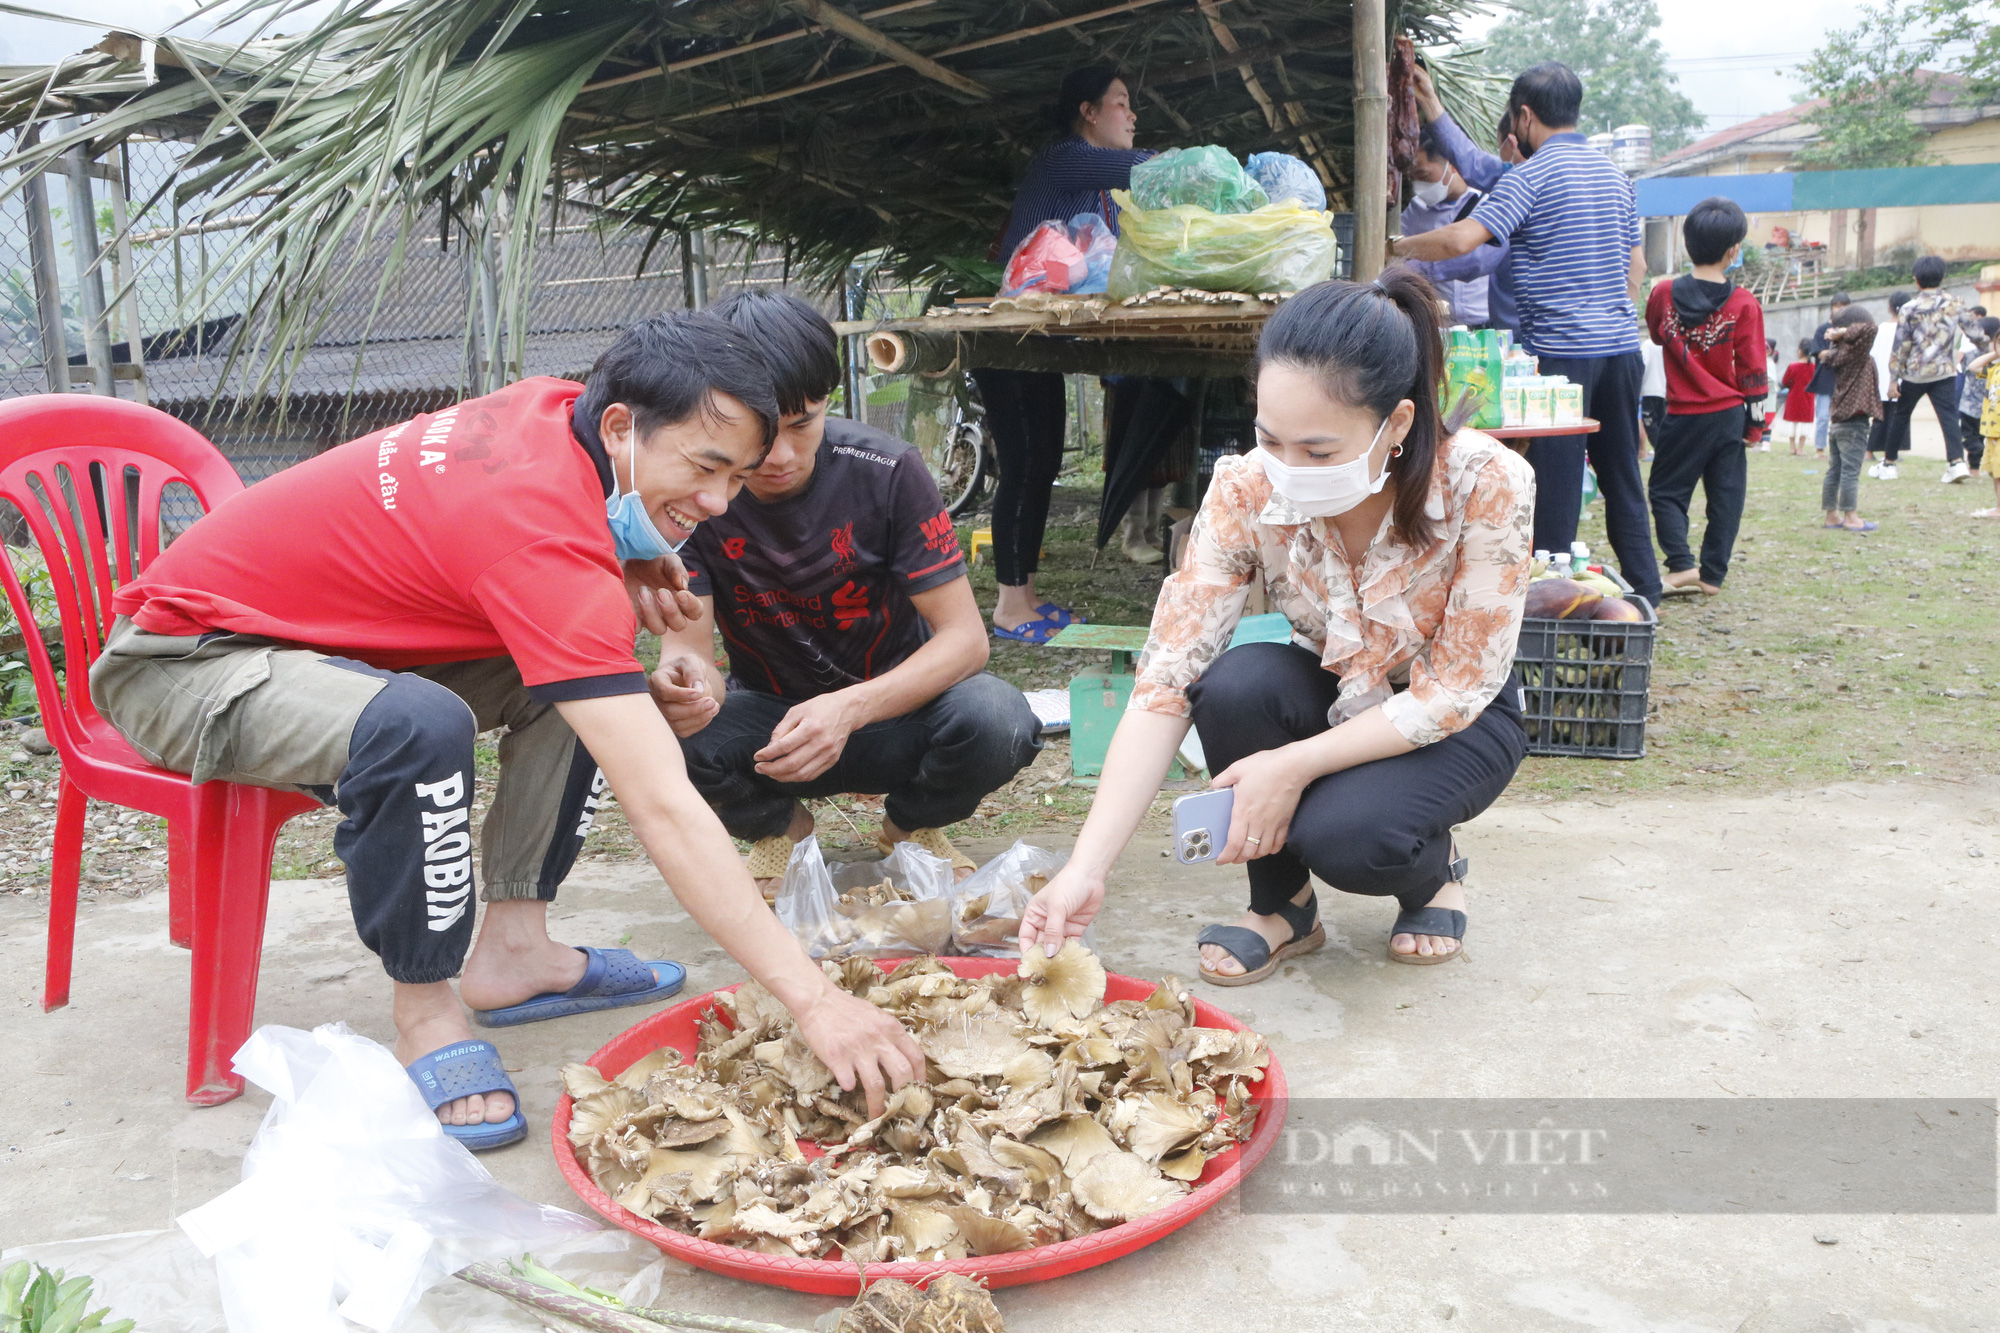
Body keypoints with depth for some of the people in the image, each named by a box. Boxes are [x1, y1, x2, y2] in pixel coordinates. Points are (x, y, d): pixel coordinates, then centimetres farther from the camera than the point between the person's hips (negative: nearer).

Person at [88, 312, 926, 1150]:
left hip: (319, 634, 9)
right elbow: (661, 806, -37)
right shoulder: (544, 536, -33)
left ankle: (513, 950, 2)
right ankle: (425, 1016, -16)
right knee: (420, 726, -38)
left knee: (582, 677, 2)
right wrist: (810, 998, -36)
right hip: (180, 659, -9)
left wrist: (624, 580, -9)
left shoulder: (555, 411, -8)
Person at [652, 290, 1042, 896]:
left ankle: (913, 825, 4)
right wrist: (684, 683, -47)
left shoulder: (887, 471, -20)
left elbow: (965, 637, -21)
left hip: (890, 707, -1)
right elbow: (688, 643, -19)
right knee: (670, 732, -32)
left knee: (996, 720, -33)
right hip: (770, 722, 1)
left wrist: (850, 709, -39)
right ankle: (776, 827, 5)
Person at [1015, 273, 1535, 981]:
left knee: (1342, 833, -32)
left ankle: (1434, 871, 5)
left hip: (1455, 724, -2)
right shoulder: (1246, 492, -24)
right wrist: (1085, 870, -35)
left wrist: (1297, 765, -33)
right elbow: (1165, 683, -26)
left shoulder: (1487, 483, -30)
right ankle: (1281, 905, -5)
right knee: (1234, 684, -31)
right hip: (1329, 699, 3)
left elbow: (1456, 690, -23)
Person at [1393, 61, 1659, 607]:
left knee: (1556, 482, -2)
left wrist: (1399, 246, -5)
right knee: (1621, 475, 13)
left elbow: (1461, 239, -20)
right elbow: (1636, 265, 21)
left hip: (1562, 349, -7)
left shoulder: (1531, 176, -9)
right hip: (1622, 344, 7)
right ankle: (1643, 591, 18)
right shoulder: (1614, 175, 15)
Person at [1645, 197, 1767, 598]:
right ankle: (1713, 574, 12)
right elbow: (1752, 369, -5)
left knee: (1666, 491, 10)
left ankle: (1681, 565, -5)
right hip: (1728, 415, 0)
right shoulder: (1743, 304, -9)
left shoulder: (1664, 294, -6)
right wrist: (1754, 424, 4)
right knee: (1725, 497, 10)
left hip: (1683, 415, 0)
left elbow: (1656, 334, 15)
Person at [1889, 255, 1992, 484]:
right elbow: (1975, 331, 5)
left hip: (1915, 373, -2)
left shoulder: (1910, 308, -6)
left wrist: (1894, 378, -2)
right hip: (1945, 372, 2)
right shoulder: (1954, 303, 1)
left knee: (1900, 415, 13)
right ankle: (1957, 461, -18)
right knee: (1949, 416, -2)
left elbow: (1900, 346, -6)